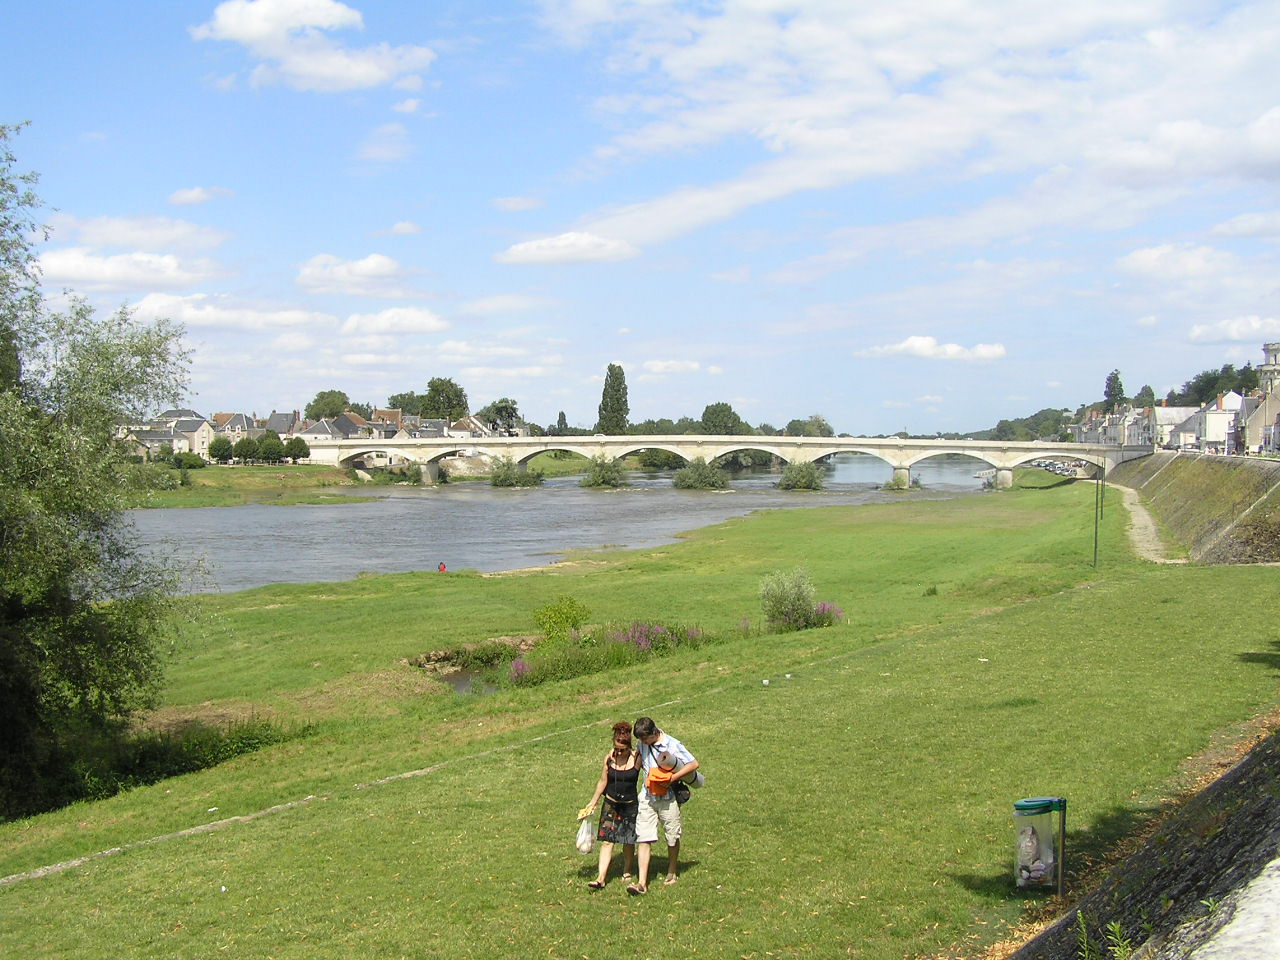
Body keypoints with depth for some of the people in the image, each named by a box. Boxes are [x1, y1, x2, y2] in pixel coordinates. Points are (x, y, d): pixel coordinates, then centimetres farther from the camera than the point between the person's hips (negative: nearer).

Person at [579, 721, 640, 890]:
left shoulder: (637, 758, -12)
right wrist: (593, 803, 13)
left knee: (629, 841, 7)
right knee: (607, 841, -6)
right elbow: (603, 782, 7)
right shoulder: (609, 758, -4)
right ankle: (600, 878, -9)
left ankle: (627, 872, 29)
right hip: (611, 804, 1)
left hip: (630, 805, -1)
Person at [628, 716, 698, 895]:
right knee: (643, 838, -6)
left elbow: (693, 764, -15)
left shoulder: (673, 745, -15)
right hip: (647, 797, 3)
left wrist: (672, 778, -22)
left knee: (672, 838, 11)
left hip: (668, 798, -3)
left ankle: (671, 874, 33)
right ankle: (642, 883, -9)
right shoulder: (643, 744, 2)